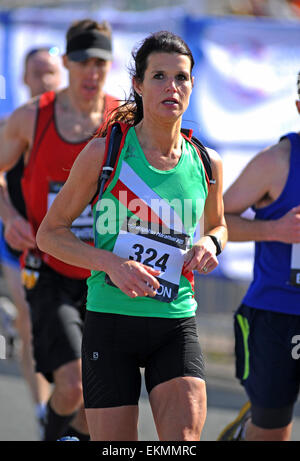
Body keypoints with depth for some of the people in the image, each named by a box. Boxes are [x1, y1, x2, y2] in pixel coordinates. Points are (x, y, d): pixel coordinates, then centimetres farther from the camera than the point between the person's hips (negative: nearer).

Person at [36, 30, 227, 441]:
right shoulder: (103, 153, -5)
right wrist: (111, 263, -15)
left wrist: (210, 243, 1)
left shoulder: (207, 163, 5)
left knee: (185, 440, -16)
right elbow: (49, 233, 1)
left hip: (177, 324, 2)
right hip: (111, 319, -2)